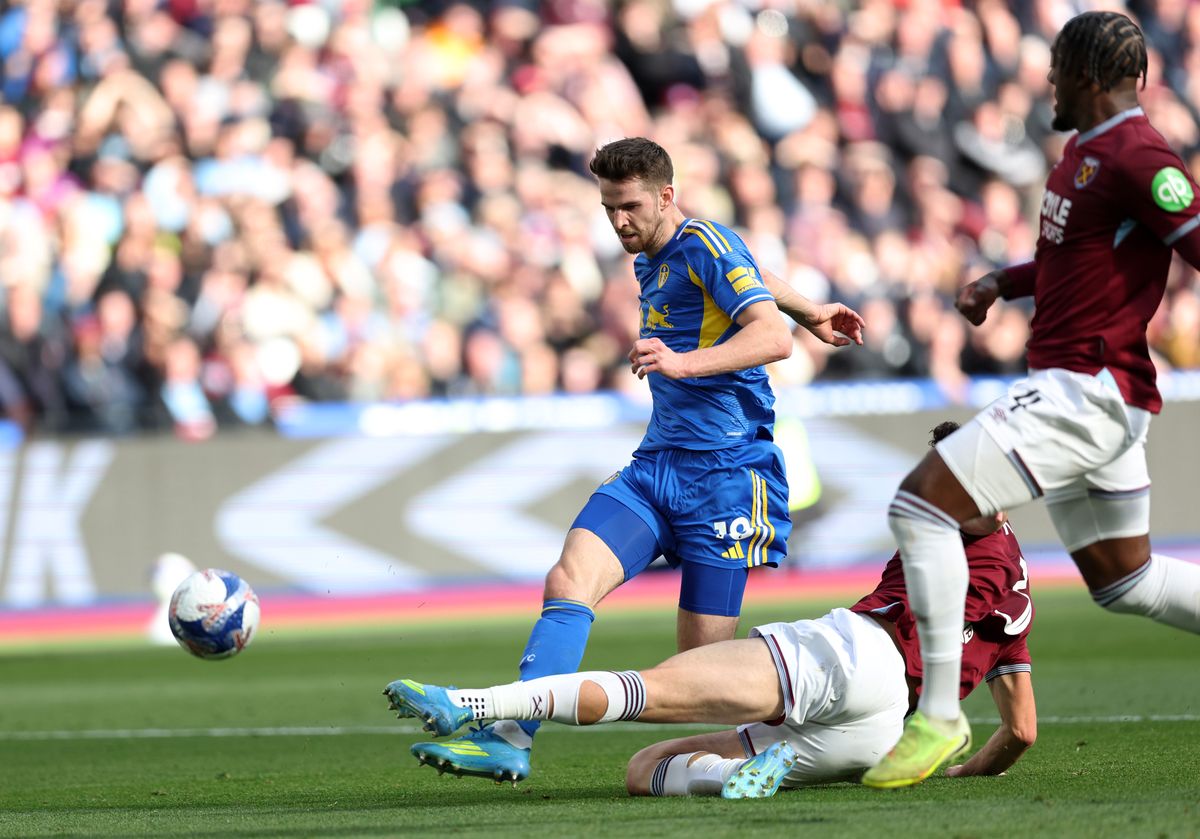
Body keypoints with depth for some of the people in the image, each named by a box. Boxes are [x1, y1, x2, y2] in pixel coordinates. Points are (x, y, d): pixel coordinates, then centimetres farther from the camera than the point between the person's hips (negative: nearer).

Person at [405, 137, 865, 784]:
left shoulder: (706, 245, -10)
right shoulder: (650, 264, 17)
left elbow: (773, 337, -23)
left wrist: (682, 362, -35)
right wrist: (811, 313, 47)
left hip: (724, 472, -7)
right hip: (655, 465, 8)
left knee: (703, 655, -7)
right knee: (568, 581, -16)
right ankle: (511, 739, -26)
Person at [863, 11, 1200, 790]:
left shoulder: (1136, 156, -15)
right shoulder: (1086, 150, 16)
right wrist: (1002, 281, 14)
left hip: (1085, 388, -10)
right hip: (1083, 389, 10)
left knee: (921, 505, -14)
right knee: (1123, 580, 16)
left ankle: (939, 717, -12)